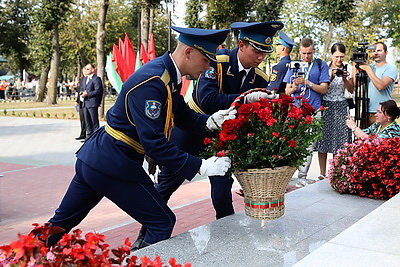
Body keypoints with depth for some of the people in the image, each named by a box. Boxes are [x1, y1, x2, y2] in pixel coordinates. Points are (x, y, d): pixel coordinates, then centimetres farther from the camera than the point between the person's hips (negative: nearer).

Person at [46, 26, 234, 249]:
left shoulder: (169, 75, 6)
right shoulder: (151, 83, -24)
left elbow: (183, 116, 12)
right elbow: (154, 143, -28)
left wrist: (210, 122, -8)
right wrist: (200, 167, -26)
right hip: (114, 166, -10)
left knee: (63, 221, 21)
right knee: (163, 223, 1)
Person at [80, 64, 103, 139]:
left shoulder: (96, 79, -8)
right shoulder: (84, 79, 19)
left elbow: (98, 91, -15)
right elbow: (82, 88, 26)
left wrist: (87, 94, -17)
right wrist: (81, 93, 3)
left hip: (92, 103, -8)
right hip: (85, 103, 8)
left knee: (94, 121, -4)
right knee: (87, 121, 12)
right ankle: (89, 135, 20)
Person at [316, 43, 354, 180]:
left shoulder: (348, 68, 3)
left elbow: (351, 90, 5)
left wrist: (344, 78, -12)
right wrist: (332, 77, -19)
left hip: (341, 106, 1)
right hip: (325, 105, -1)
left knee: (340, 139, 0)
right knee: (323, 139, 0)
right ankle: (322, 174, 8)